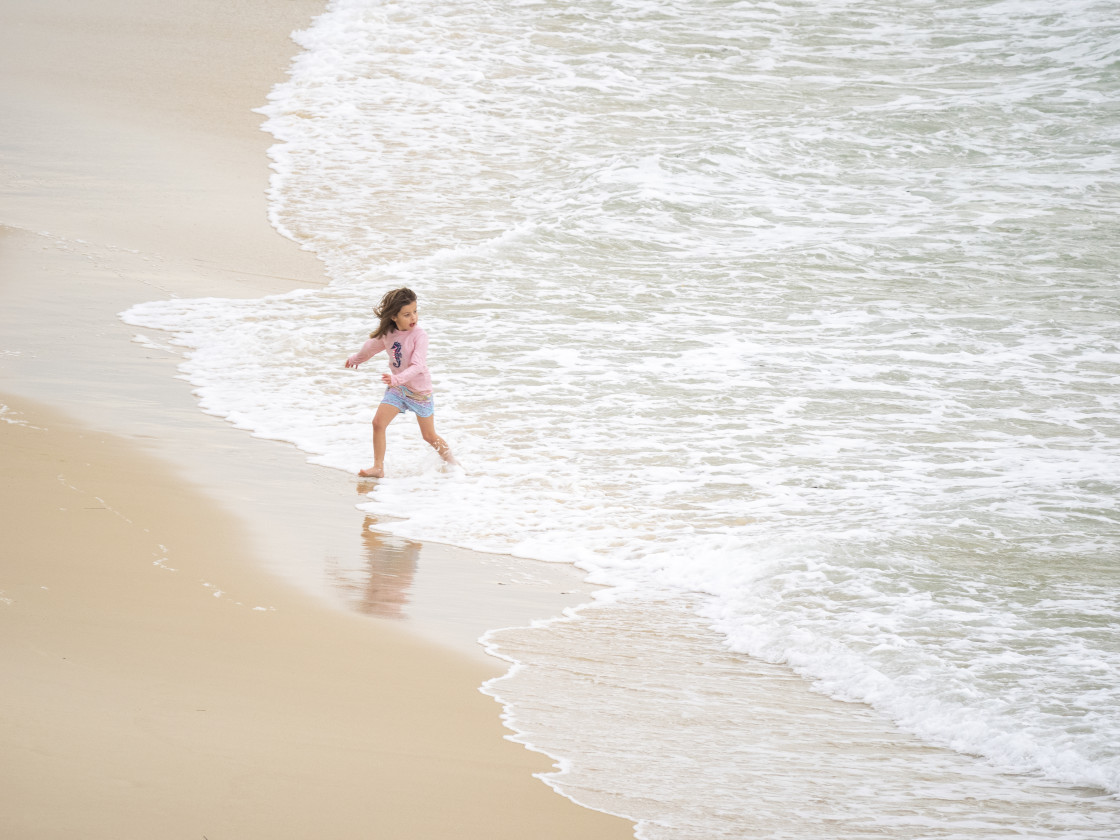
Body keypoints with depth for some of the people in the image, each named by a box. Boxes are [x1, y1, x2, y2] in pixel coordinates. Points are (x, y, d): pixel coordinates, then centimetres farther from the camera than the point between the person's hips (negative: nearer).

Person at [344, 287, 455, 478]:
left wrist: (397, 379, -48)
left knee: (429, 436, 7)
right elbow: (372, 346, 18)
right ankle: (378, 468, -5)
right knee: (378, 422, -14)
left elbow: (418, 366, -32)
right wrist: (356, 358, 37)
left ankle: (451, 462, 32)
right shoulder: (388, 334, -5)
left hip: (419, 390, -4)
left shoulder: (419, 335, -22)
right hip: (396, 389, 4)